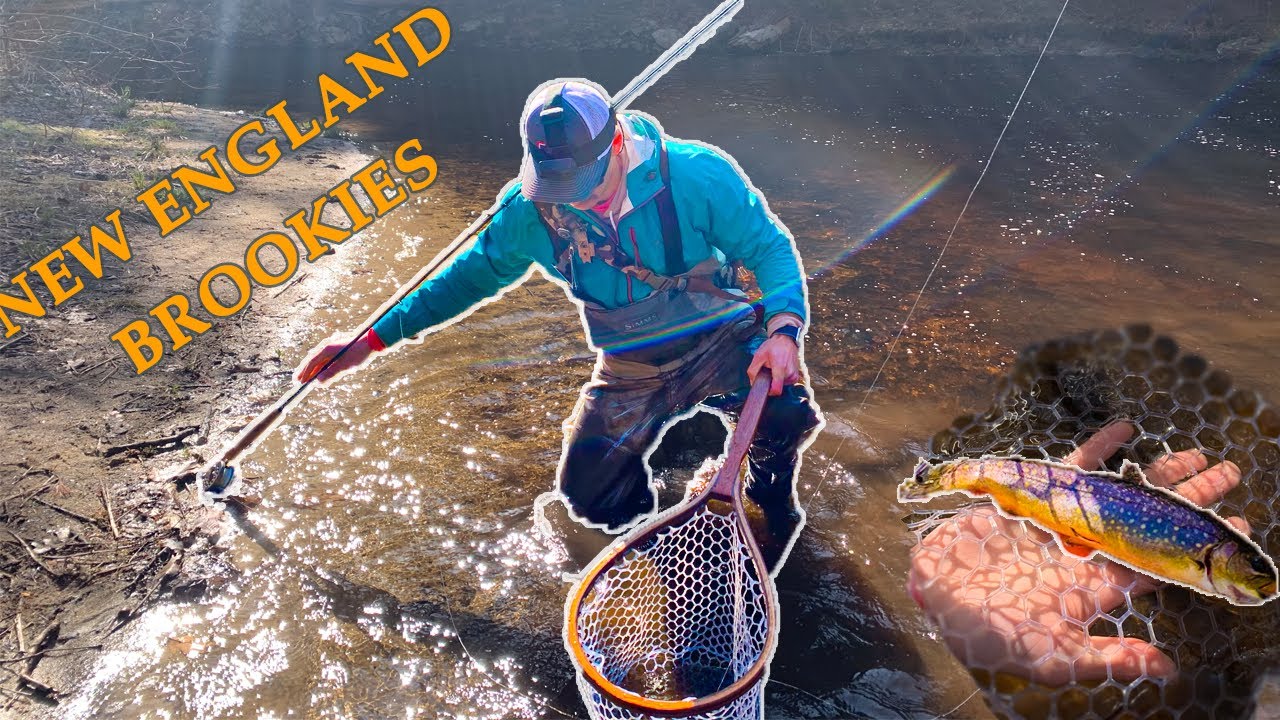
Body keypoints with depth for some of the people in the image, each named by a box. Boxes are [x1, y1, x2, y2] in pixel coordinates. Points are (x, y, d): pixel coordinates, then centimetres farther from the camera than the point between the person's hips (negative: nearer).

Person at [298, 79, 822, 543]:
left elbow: (769, 246, -13)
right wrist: (370, 341, 1)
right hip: (630, 368, 3)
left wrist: (783, 327, -33)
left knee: (786, 410, -29)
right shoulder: (530, 210, -12)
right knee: (588, 493, -10)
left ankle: (770, 485, 9)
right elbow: (469, 276, 2)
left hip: (721, 340, -2)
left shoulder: (697, 176, -21)